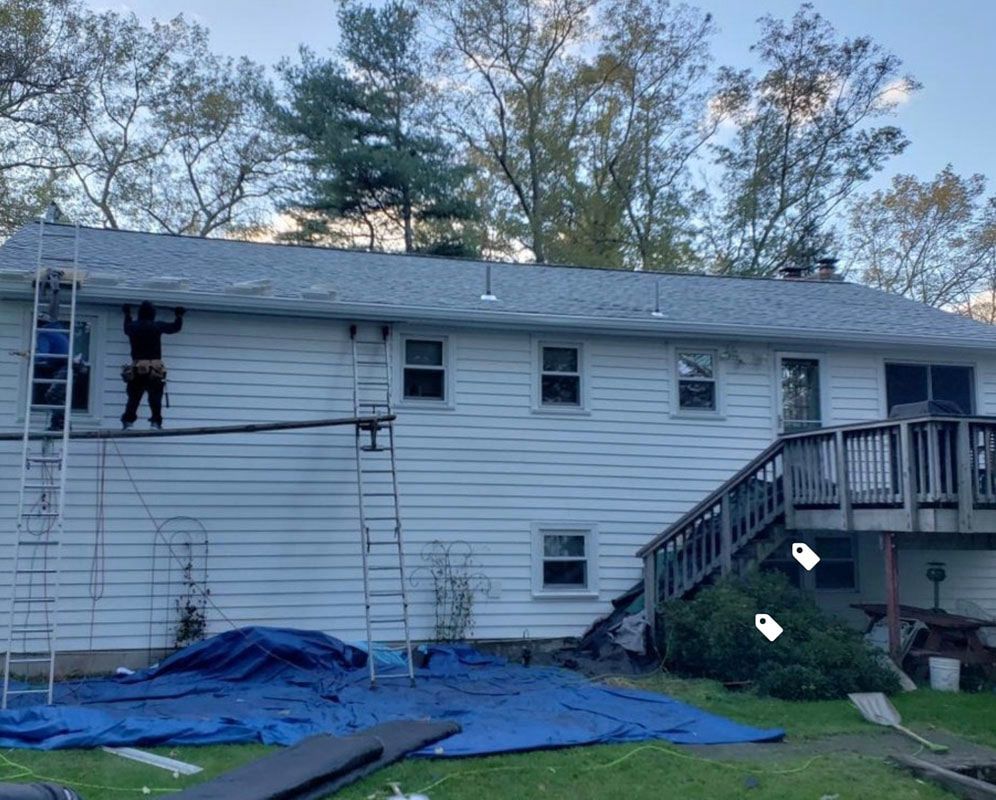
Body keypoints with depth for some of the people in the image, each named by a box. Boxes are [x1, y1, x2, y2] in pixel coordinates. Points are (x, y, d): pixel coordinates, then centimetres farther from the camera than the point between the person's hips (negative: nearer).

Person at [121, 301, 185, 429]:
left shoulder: (132, 326, 7)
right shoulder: (157, 326, -2)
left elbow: (127, 328, 33)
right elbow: (176, 327, 10)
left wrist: (127, 314, 48)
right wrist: (179, 316, 29)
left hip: (137, 368, 3)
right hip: (154, 368, -3)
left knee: (133, 396, 8)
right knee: (155, 397, 2)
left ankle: (128, 421, 1)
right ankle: (156, 421, -6)